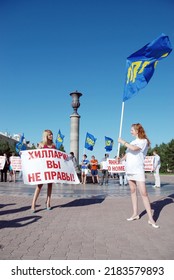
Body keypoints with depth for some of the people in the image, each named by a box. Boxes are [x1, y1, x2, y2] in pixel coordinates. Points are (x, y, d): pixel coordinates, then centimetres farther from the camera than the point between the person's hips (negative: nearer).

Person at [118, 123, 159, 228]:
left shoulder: (143, 141, -7)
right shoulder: (133, 142, 15)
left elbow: (134, 148, -24)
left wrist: (123, 142, -14)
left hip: (138, 170, -7)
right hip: (130, 169, 7)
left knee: (144, 193, -11)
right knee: (133, 191, 10)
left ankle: (151, 219, -6)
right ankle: (135, 214, 18)